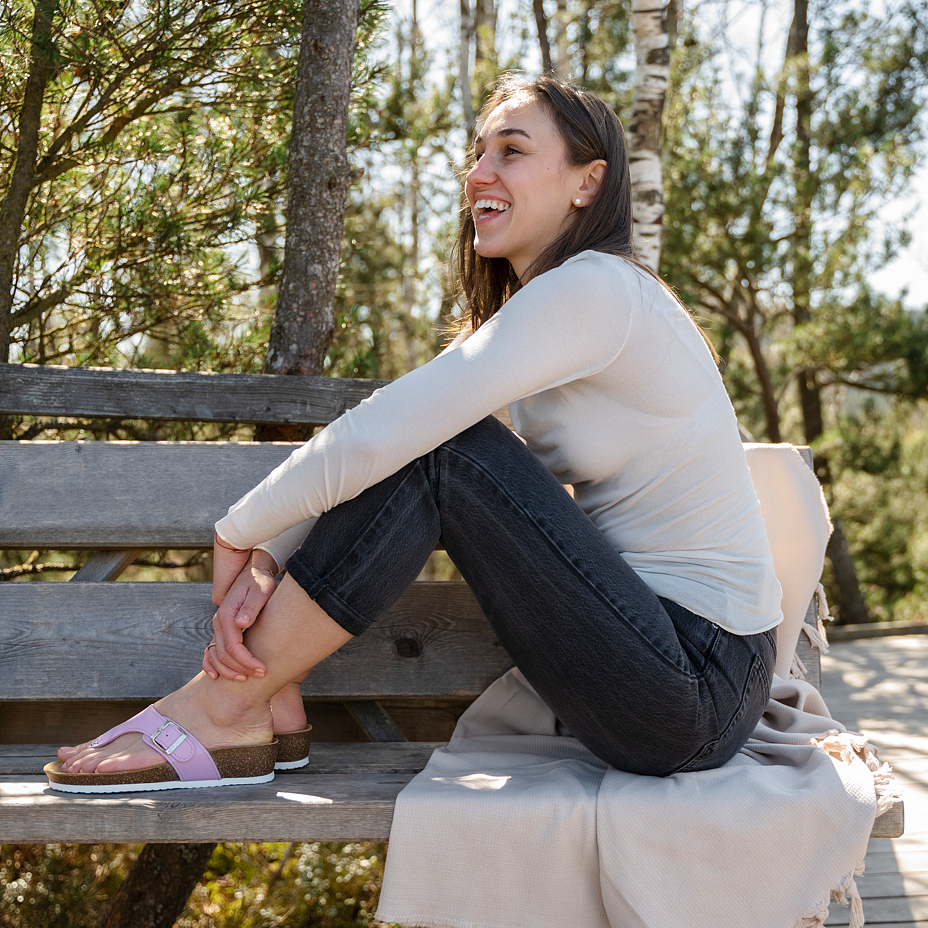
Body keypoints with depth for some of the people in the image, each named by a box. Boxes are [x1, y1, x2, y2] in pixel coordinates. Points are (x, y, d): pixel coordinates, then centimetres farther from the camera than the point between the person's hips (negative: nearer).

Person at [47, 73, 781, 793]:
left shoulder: (593, 289, -17)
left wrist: (238, 535, -8)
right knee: (430, 434, 4)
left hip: (697, 692, -9)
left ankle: (229, 704, -9)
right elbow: (382, 438, 6)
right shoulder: (530, 312, 14)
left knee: (434, 445, -18)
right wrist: (268, 561, -8)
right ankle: (266, 695, 3)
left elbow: (376, 437, -22)